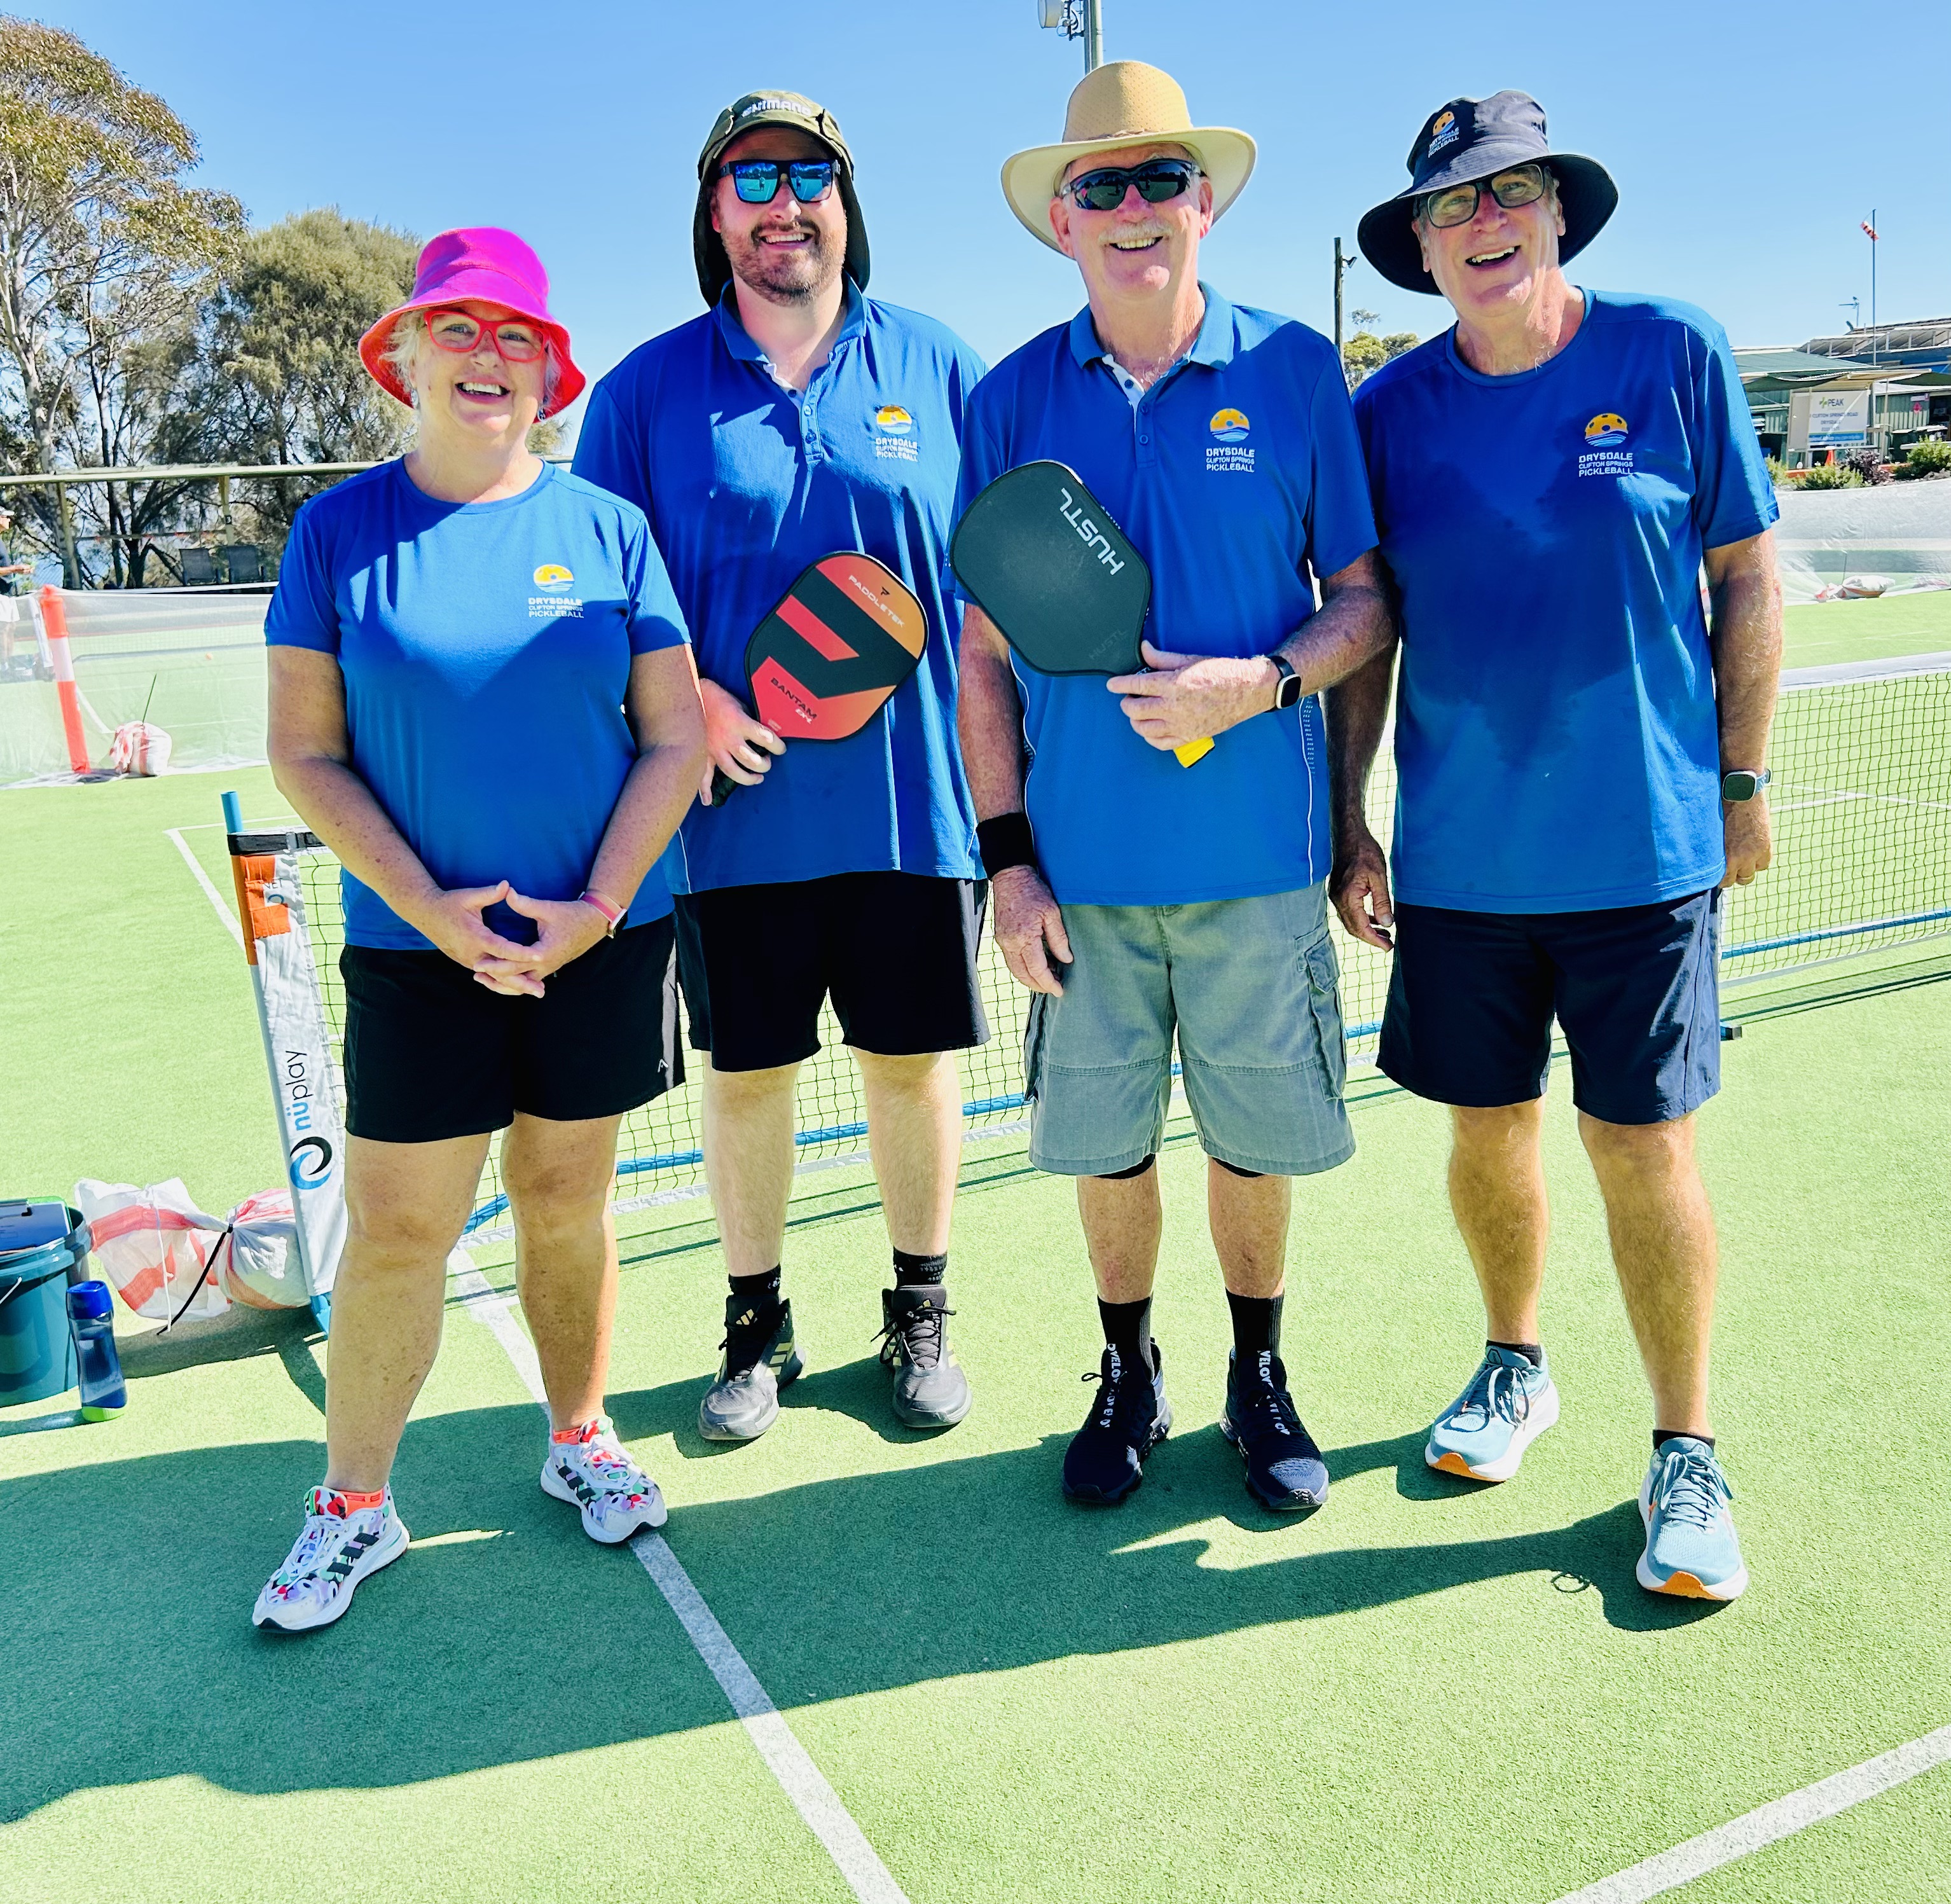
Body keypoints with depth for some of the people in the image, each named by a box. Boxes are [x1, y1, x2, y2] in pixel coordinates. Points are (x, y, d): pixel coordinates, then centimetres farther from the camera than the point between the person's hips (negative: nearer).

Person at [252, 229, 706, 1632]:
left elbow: (677, 736, 0)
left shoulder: (608, 526, 1)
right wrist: (425, 903, -12)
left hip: (601, 940, 1)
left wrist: (596, 907, -10)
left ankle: (580, 1438, 34)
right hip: (416, 947, 0)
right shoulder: (340, 529, 1)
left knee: (565, 1201, 12)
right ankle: (353, 1505, 23)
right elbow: (305, 753, -1)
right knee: (395, 1230, 3)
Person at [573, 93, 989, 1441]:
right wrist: (689, 697, -12)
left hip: (914, 801, 0)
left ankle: (921, 1314, 31)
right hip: (737, 811, 0)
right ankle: (758, 1324, 30)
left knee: (914, 1061, 10)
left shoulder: (939, 367, 6)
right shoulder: (650, 388, 5)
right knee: (747, 1071, 10)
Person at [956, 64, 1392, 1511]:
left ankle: (1259, 1373, 35)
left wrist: (1264, 679, -17)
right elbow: (985, 651, 4)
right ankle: (1129, 1378, 34)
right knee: (1105, 1144, 11)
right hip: (1082, 865, 1)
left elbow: (1368, 596, 3)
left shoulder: (1294, 371, 0)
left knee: (1256, 1141, 11)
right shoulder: (1012, 398, 3)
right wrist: (1007, 853, -1)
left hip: (1257, 859, -1)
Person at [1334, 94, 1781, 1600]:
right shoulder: (1391, 410, 2)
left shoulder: (1672, 356, -1)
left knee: (1643, 1146, 1)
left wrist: (1746, 781, 2)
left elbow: (1746, 581, 3)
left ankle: (1687, 1455, 20)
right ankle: (1516, 1370, 37)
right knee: (1486, 1129, 12)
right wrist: (1345, 815, 4)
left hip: (1645, 848, -2)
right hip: (1454, 854, 2)